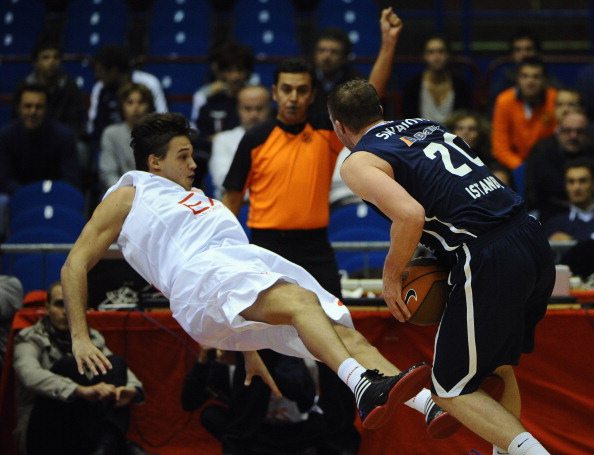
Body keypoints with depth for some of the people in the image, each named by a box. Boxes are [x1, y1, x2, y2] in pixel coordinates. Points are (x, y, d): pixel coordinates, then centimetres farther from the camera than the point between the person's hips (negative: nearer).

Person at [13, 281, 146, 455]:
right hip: (45, 438, -4)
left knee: (115, 362, -15)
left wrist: (131, 389, -23)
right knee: (68, 364, -24)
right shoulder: (31, 339, 3)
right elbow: (30, 375, -19)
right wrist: (82, 390, -36)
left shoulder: (93, 338, 17)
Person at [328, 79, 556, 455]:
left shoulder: (359, 162, 0)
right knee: (497, 367, 27)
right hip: (535, 242, 8)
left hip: (490, 263, -8)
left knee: (451, 391, 5)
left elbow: (411, 215, -16)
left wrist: (391, 275, -2)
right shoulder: (425, 125, 24)